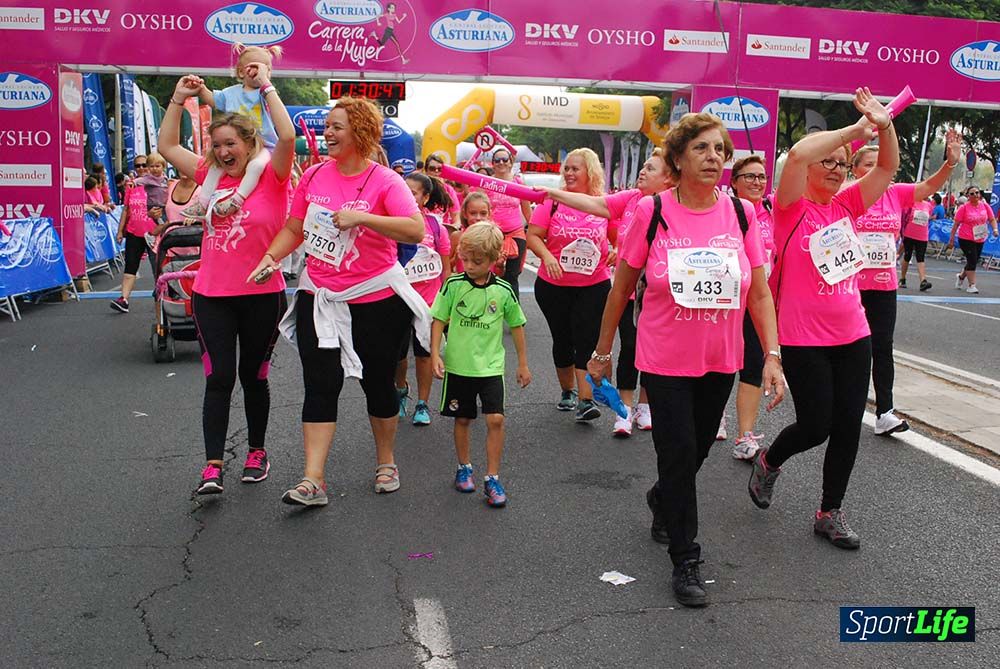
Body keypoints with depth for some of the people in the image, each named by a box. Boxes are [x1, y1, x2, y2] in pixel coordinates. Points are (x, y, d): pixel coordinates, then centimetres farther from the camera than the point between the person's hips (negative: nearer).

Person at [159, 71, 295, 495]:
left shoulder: (271, 177, -5)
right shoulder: (211, 175, 8)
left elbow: (288, 136, -21)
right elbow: (167, 146, 16)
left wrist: (266, 86, -16)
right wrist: (179, 98, 10)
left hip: (262, 294, -3)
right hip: (212, 296, 3)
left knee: (253, 376, 11)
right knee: (219, 378, -1)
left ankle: (257, 451, 28)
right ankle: (213, 465, 0)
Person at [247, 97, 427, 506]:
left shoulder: (384, 180, -10)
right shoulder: (314, 175, 5)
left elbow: (416, 230, -23)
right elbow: (293, 229, 12)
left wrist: (361, 217, -30)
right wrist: (271, 257, -6)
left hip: (376, 300, -3)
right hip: (319, 297, 4)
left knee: (377, 382, 10)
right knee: (320, 385, 0)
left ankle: (385, 462, 31)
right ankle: (313, 480, 1)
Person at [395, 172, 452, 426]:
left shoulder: (436, 225, -5)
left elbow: (446, 269, 3)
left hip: (428, 300, 0)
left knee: (424, 353, 7)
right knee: (397, 352, 7)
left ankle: (423, 404, 22)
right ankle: (401, 389, 37)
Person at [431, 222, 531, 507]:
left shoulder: (503, 290, -4)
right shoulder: (453, 285, -7)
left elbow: (517, 326, 7)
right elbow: (438, 320, 0)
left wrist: (523, 364, 11)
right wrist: (435, 354, -10)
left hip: (491, 366, 0)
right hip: (458, 365, 0)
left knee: (495, 419, -9)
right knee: (462, 419, 12)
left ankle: (492, 478, 1)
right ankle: (464, 467, 32)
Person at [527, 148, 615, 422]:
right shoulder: (552, 201, -5)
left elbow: (619, 237, 9)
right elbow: (533, 236, -6)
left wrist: (617, 252, -12)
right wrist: (547, 256, -23)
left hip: (594, 285, -1)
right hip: (553, 286, 1)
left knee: (587, 340, -7)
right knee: (562, 340, 13)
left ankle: (585, 400, -6)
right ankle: (567, 391, 33)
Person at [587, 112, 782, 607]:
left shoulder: (742, 214, -3)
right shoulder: (652, 212, -10)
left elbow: (759, 294, 0)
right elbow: (621, 289, -2)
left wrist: (772, 356, -8)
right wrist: (602, 352, 3)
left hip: (720, 361, 4)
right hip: (665, 360, -3)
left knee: (698, 447, 18)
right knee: (679, 452, -2)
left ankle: (662, 499, 50)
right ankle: (685, 561, 13)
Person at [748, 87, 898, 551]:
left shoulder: (846, 204, 8)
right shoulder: (792, 207, -10)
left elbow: (888, 167, 4)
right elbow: (798, 154, -27)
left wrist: (884, 126, -12)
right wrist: (856, 128, -21)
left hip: (853, 337, 6)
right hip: (803, 340, -6)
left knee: (848, 427, 8)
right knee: (815, 427, -1)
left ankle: (830, 513, 23)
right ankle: (769, 461, 31)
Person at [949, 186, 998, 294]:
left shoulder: (985, 206, 2)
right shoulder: (964, 207, -9)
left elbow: (992, 219, 8)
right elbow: (956, 224, -7)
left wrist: (995, 229, -11)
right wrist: (952, 239, -9)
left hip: (980, 239, 5)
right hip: (966, 239, -5)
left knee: (974, 261, 13)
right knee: (972, 261, -10)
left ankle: (961, 276, 38)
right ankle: (972, 285, -1)